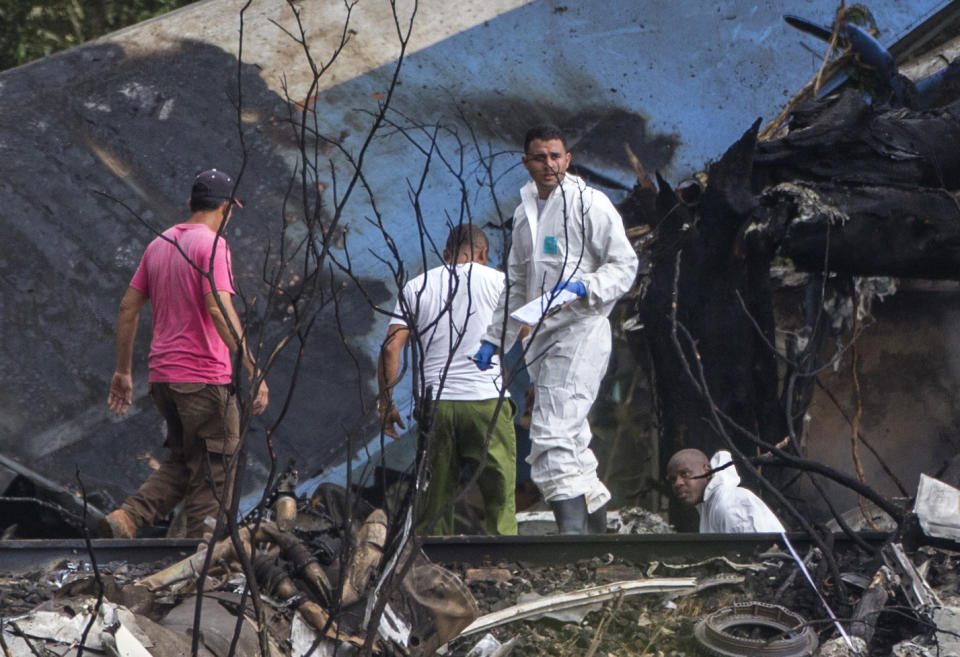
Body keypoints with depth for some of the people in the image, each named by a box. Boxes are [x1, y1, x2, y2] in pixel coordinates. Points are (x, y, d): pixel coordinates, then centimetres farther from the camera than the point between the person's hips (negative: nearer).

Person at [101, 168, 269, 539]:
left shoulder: (159, 245, 13)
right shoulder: (212, 245, -10)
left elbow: (128, 307, 15)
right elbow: (219, 309, -22)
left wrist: (123, 371, 20)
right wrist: (253, 370, -23)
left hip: (162, 376, 8)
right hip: (205, 378, -8)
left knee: (181, 464, 19)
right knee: (212, 474, 1)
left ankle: (125, 519, 1)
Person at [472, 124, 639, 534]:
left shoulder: (590, 203, -3)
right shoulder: (524, 211, 19)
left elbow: (625, 266, -5)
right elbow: (516, 285, 27)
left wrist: (583, 287, -22)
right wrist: (493, 338, 23)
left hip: (580, 333, -8)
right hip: (540, 338, 8)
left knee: (554, 438, -20)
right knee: (569, 440, 10)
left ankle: (572, 529, -25)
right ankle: (597, 522, 20)